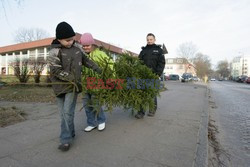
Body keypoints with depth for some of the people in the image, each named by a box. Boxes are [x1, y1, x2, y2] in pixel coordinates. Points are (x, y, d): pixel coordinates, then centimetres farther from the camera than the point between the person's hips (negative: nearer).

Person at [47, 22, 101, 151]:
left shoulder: (76, 47, 2)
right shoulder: (54, 52, -11)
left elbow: (85, 59, 16)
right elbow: (56, 70, -15)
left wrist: (96, 68, 8)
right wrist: (72, 78, -19)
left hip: (73, 85, 1)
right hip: (60, 86, 0)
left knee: (68, 112, -7)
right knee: (63, 113, 9)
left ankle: (66, 140, 3)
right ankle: (70, 134, 29)